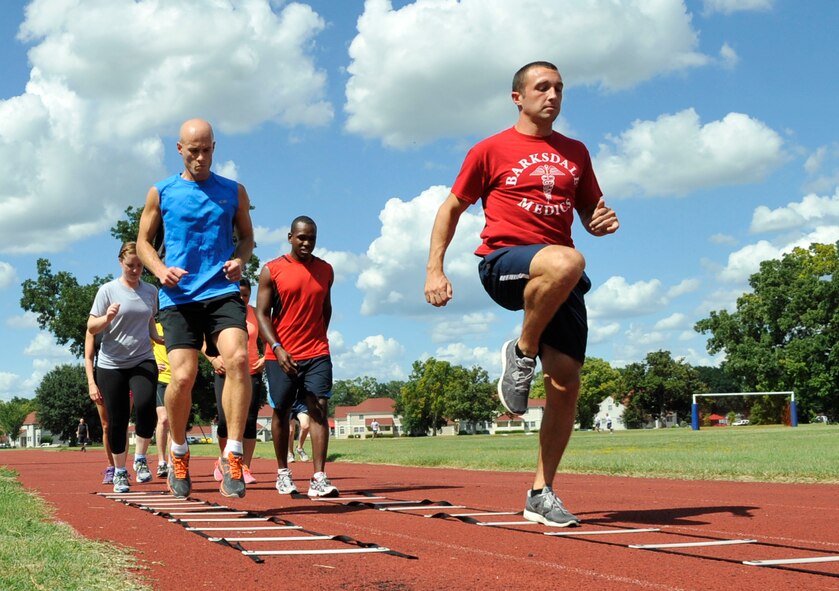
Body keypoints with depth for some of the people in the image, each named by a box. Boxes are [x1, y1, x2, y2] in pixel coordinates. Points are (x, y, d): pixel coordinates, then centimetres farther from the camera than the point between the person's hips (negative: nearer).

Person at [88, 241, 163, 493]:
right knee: (117, 420, 2)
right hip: (111, 365, -2)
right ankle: (120, 472, 18)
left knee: (145, 405, -23)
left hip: (143, 360, 2)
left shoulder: (150, 291, 10)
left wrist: (162, 338, 5)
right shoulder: (108, 290, -1)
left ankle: (140, 458, -3)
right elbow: (91, 327, -1)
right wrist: (108, 318, -21)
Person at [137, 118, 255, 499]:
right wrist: (159, 269, -5)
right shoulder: (161, 193, 9)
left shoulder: (234, 192, 12)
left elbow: (247, 236, 21)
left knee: (237, 358, -24)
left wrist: (240, 260, -1)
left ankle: (233, 454, -19)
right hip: (178, 296, 0)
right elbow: (143, 241, 15)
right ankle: (178, 453, 17)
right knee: (183, 376, -10)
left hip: (223, 292, 1)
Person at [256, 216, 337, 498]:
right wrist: (277, 348, -18)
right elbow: (262, 313, -6)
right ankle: (282, 472, 26)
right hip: (281, 355, -2)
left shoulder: (325, 270, 9)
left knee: (319, 409, -11)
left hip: (317, 353, 2)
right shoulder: (272, 270, -2)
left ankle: (319, 478, -15)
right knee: (281, 411, 10)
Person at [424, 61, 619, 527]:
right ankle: (521, 354, -15)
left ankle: (541, 493, 8)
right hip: (504, 261, -5)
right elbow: (451, 209, 10)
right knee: (567, 262, -39)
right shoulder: (492, 150, 6)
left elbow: (590, 211, 27)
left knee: (566, 383, -5)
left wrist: (603, 220, 2)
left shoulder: (575, 153, 19)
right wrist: (435, 270, 0)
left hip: (559, 280, 5)